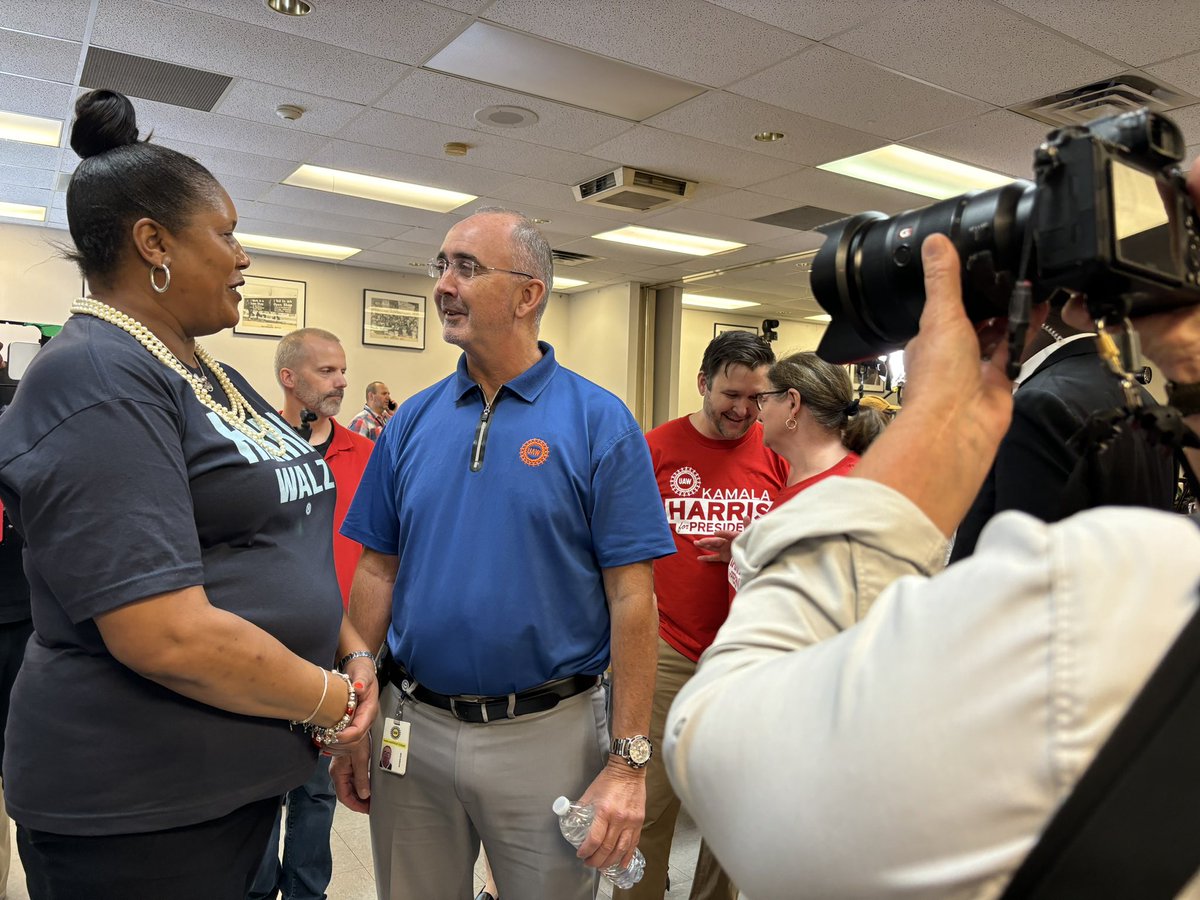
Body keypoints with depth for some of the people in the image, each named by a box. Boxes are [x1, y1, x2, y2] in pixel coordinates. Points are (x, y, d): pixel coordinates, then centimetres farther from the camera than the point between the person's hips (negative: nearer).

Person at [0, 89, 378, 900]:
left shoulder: (214, 379, 10)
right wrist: (328, 701, -14)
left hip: (241, 774, 8)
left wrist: (354, 652, 0)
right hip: (137, 811, -8)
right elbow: (168, 637, -27)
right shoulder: (95, 382, -19)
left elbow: (279, 543, 14)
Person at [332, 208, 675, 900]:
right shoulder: (413, 422, 3)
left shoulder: (599, 422, -9)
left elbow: (632, 598, -11)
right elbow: (377, 574, 7)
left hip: (548, 737, -3)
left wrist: (628, 762, -13)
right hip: (411, 729, 4)